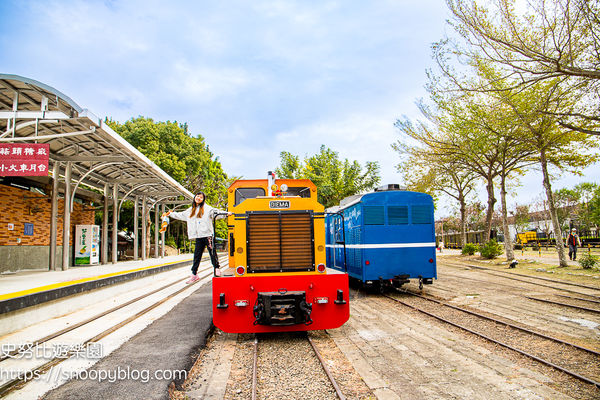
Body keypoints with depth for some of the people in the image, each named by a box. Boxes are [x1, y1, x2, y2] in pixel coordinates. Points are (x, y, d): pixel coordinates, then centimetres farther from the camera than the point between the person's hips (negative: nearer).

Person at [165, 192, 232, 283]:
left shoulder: (207, 208, 1)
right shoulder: (190, 210, 19)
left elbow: (216, 212, -11)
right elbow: (180, 215, 33)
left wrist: (226, 213, -26)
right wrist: (170, 214, 41)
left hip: (207, 234, -5)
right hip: (198, 237, 5)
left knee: (212, 252, -4)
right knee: (197, 255, 7)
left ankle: (217, 269, 9)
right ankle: (194, 275, 13)